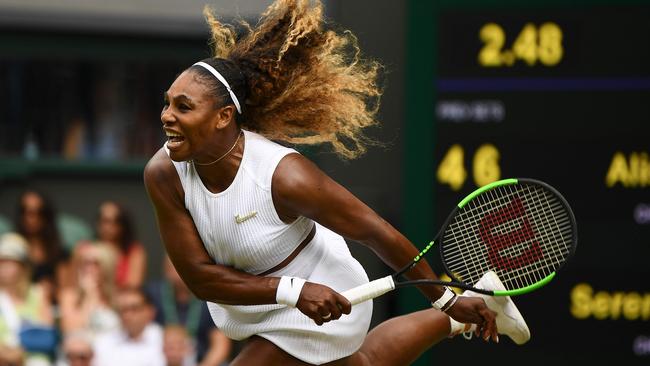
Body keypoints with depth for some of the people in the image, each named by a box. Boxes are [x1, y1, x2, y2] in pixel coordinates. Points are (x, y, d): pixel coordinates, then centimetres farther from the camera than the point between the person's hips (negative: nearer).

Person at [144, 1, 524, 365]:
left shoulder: (285, 176, -35)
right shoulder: (163, 174, -22)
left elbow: (376, 231, -24)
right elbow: (198, 273, -22)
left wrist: (447, 299, -14)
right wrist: (292, 290, -35)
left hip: (318, 312, -6)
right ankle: (447, 322, 53)